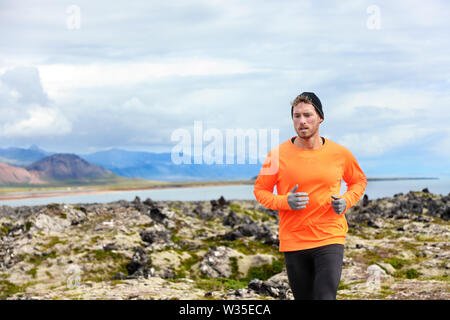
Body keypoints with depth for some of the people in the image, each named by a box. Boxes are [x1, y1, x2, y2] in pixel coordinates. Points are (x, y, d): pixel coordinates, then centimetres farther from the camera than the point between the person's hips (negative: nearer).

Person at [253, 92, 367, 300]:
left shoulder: (340, 153, 1)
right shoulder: (278, 155, -3)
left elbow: (359, 181, 19)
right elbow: (260, 190, 6)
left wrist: (347, 201, -2)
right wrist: (284, 201, -14)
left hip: (330, 239, -1)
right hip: (293, 242, 1)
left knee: (326, 297, -13)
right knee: (303, 297, 11)